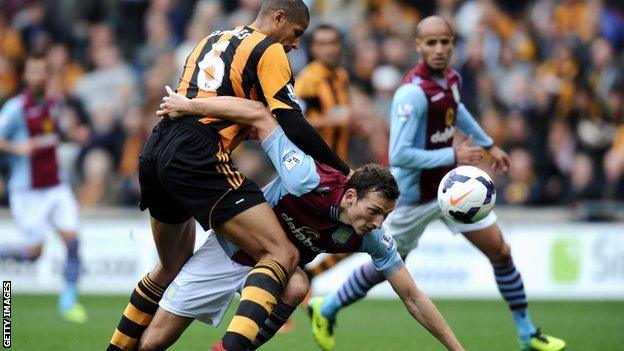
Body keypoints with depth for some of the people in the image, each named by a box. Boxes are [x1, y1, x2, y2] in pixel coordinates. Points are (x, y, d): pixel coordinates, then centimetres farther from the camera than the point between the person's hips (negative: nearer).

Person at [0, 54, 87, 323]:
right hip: (28, 190, -5)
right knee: (34, 251, -6)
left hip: (56, 187, 5)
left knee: (72, 239, -9)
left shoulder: (52, 105, 9)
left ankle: (69, 301, -2)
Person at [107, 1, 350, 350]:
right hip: (197, 160, -9)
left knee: (173, 268, 28)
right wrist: (344, 171, 3)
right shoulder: (269, 52, 2)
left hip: (156, 152, 9)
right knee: (281, 255, -12)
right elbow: (294, 126, -5)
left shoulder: (212, 40, 26)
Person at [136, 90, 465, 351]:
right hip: (228, 247, -3)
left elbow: (412, 298, -15)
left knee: (296, 286, -34)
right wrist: (189, 104, -31)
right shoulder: (306, 181, -35)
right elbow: (257, 114, -31)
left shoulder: (371, 237, -22)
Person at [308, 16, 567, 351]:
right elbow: (399, 155, -32)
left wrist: (488, 144, 28)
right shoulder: (412, 93, -28)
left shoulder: (450, 79, -2)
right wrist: (453, 156, -29)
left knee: (500, 251, 1)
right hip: (415, 195, -7)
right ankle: (326, 309, 35)